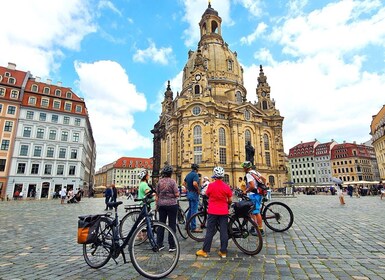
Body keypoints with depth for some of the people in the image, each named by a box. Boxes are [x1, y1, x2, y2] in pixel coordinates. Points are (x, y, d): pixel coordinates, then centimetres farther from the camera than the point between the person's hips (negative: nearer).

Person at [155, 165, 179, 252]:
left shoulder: (160, 181, 2)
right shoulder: (172, 181, -11)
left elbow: (156, 195, 4)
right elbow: (177, 194, -13)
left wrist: (157, 204, 13)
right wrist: (178, 192, 8)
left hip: (161, 205, 4)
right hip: (172, 204, -4)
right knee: (172, 225, 5)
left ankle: (159, 245, 19)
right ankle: (172, 246, 10)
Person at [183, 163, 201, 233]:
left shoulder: (188, 175, 11)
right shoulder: (195, 174, -17)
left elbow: (184, 183, 19)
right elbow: (194, 183, -32)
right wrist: (198, 189, -17)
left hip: (189, 193, 9)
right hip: (194, 194, -9)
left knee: (190, 209, 18)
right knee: (194, 211, -3)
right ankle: (193, 228, 3)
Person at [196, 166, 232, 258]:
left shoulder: (211, 185, -11)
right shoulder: (226, 186, -7)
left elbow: (207, 195, 6)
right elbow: (230, 200, 0)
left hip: (212, 211, -1)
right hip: (224, 212, 1)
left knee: (210, 231, 8)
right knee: (224, 231, 9)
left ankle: (204, 251, 15)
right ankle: (223, 252, 17)